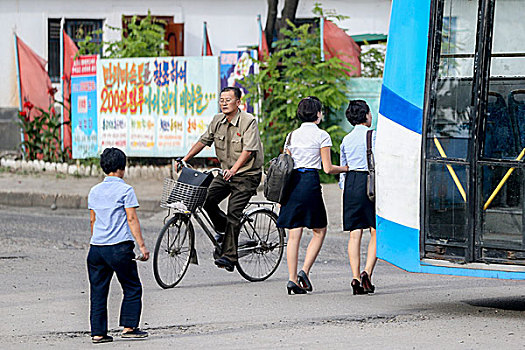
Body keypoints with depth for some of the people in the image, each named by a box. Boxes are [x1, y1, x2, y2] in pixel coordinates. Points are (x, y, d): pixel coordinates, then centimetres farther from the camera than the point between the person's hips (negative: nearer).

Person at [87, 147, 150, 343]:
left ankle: (98, 333, 6)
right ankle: (128, 327, 4)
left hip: (96, 247, 5)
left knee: (98, 291, 7)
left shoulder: (95, 191, 12)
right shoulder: (125, 190, -6)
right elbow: (132, 219, -9)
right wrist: (142, 246, -8)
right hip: (119, 247, -5)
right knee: (132, 288, 8)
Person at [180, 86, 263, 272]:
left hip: (247, 175, -6)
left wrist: (234, 169, -35)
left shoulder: (249, 121, -15)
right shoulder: (217, 121, 4)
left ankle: (228, 256, -16)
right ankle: (224, 230, 14)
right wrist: (185, 159, 2)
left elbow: (248, 150, -23)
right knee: (207, 199, -13)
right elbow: (203, 141, 11)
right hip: (226, 173, 6)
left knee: (233, 213, -16)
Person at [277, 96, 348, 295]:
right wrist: (346, 168, 13)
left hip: (292, 182, 5)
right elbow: (328, 168, -5)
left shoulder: (292, 135, 12)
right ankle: (305, 271, -6)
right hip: (310, 182, -5)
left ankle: (292, 278, -1)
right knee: (319, 231, 8)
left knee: (294, 234, 4)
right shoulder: (321, 135, -2)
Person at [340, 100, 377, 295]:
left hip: (350, 183, 5)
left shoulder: (346, 140, 13)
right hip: (369, 181, -5)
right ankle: (367, 272, -15)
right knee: (375, 231, 1)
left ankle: (355, 277, -5)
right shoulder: (372, 136, -4)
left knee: (355, 233, 3)